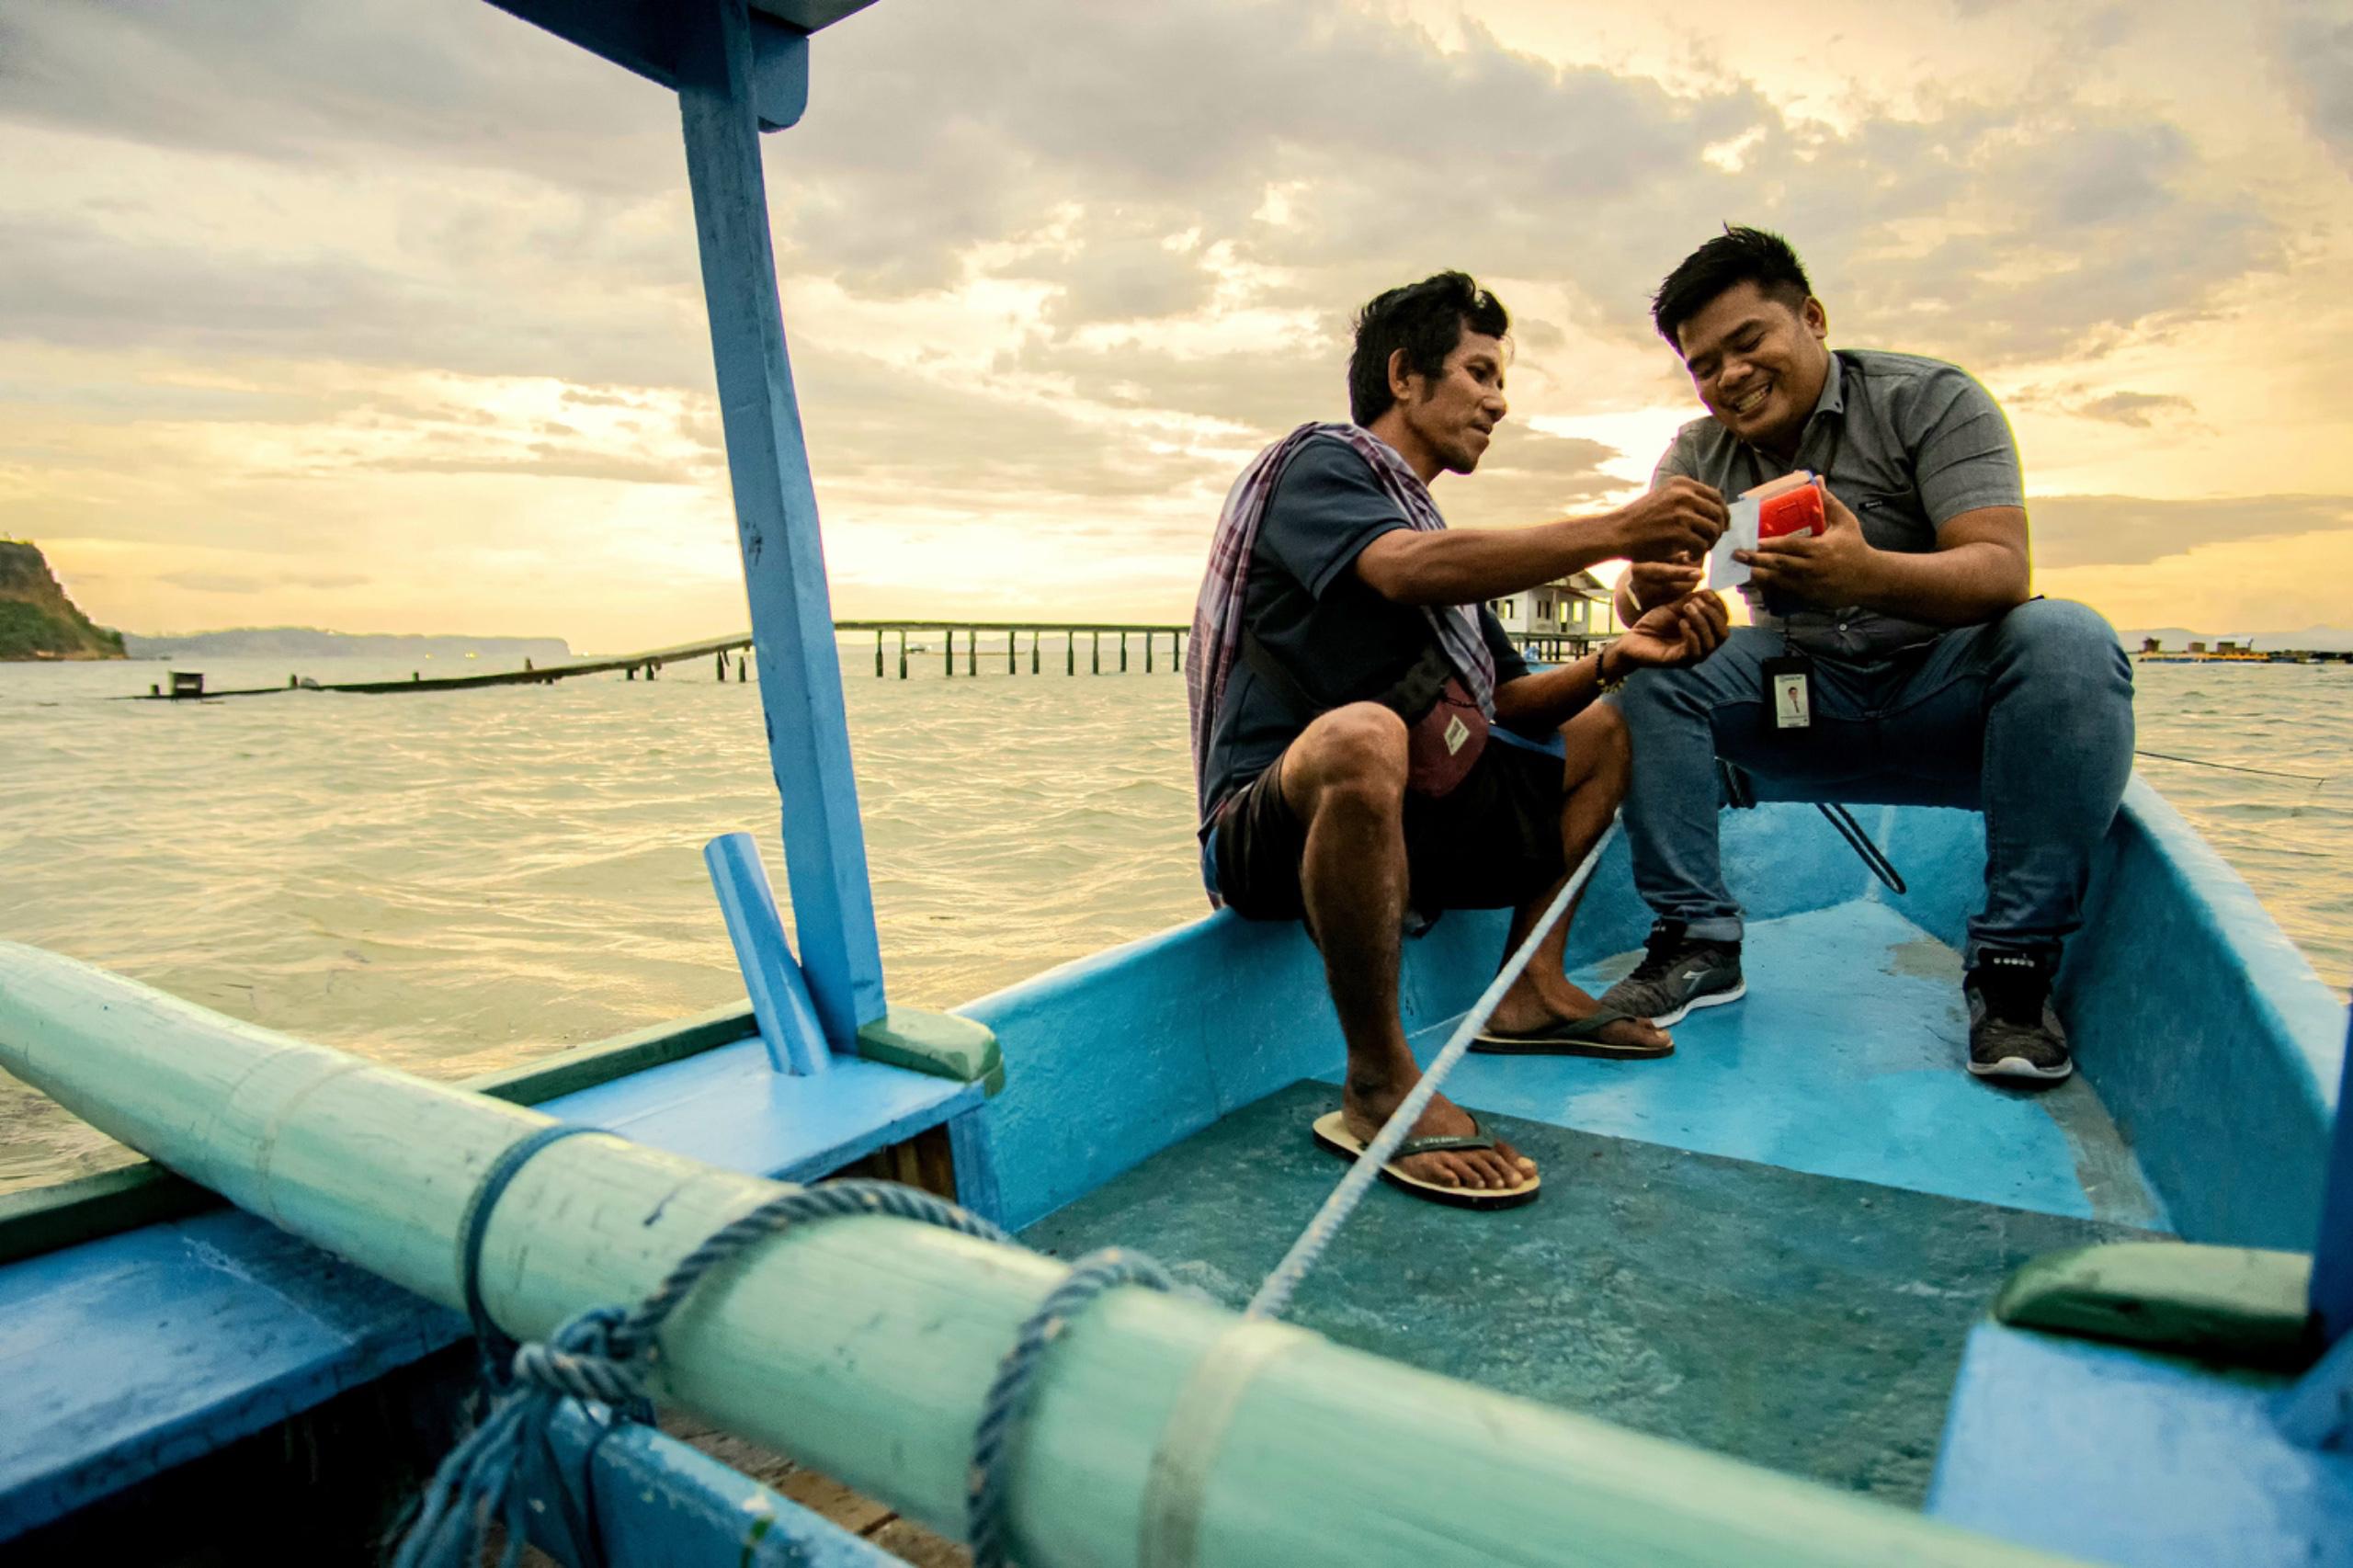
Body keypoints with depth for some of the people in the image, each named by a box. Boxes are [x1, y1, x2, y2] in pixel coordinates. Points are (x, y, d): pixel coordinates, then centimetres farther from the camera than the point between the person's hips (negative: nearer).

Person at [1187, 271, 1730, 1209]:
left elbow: (1511, 704, 16)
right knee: (1362, 734, -42)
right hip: (1269, 831, -9)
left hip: (1403, 817, 9)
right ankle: (1380, 1087, -28)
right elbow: (1409, 571, -26)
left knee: (1609, 732, 17)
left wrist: (1618, 659, -1)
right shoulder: (1318, 462, -3)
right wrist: (1616, 532, -25)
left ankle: (1532, 989, 5)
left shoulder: (1429, 525, 22)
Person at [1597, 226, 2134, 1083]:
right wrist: (1646, 588, -35)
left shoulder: (1930, 398, -6)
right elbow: (1640, 592, -9)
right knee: (1648, 660, -19)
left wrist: (1870, 576, -42)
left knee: (2069, 640, -30)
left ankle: (2013, 963, -23)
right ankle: (1698, 941, -17)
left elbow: (2002, 571, -20)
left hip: (1947, 698, -2)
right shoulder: (1698, 454, 5)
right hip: (1797, 706, 2)